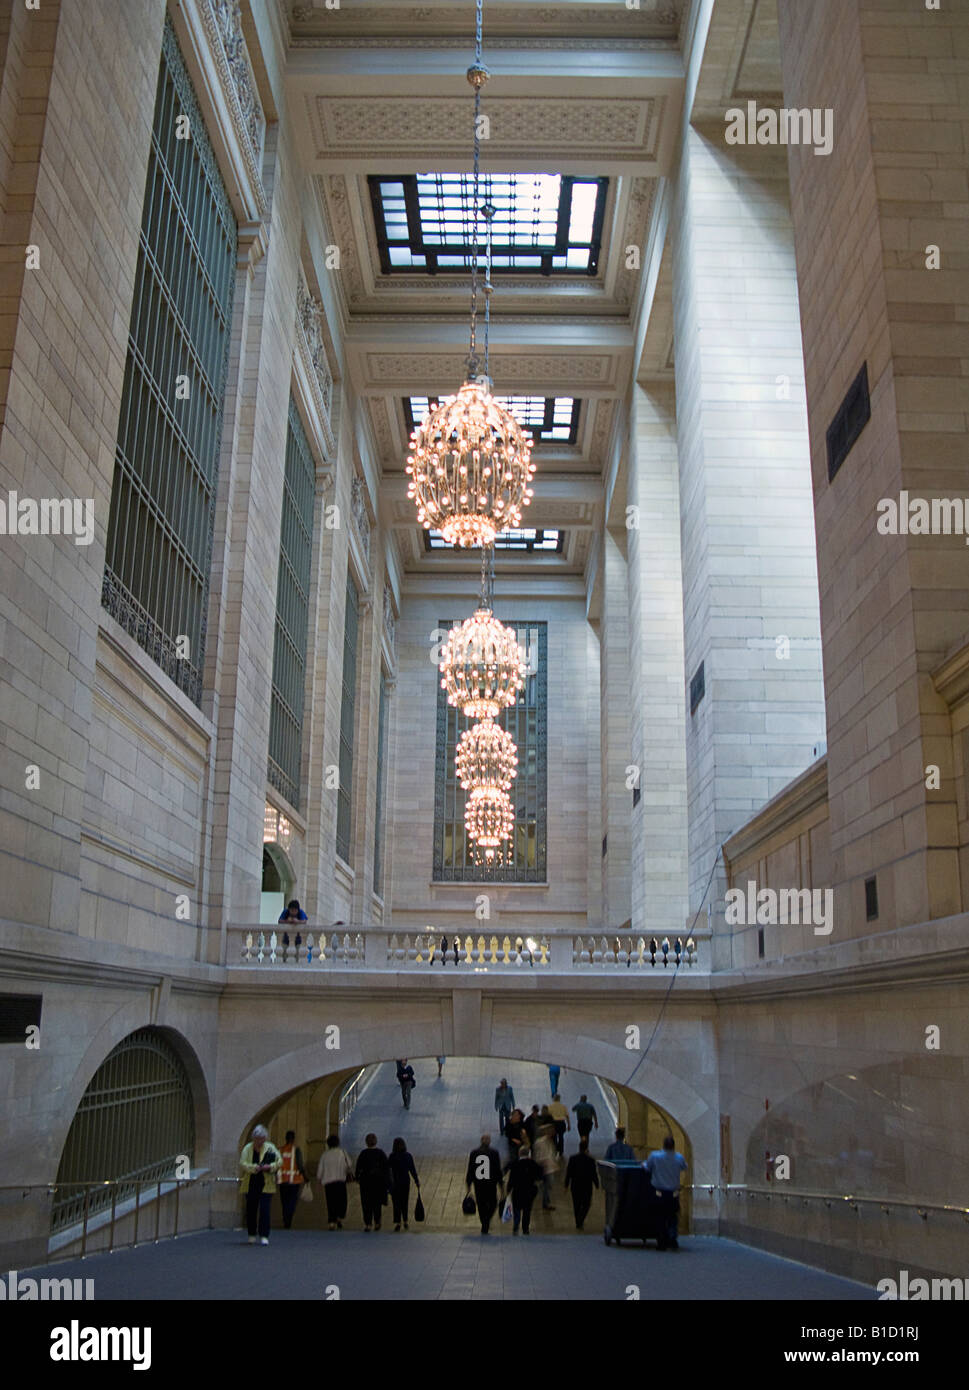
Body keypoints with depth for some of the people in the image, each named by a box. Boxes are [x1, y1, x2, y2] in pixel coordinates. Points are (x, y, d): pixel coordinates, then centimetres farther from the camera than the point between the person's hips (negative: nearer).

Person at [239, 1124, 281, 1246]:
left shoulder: (270, 1148, 2)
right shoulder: (248, 1148, 0)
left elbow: (279, 1161, 2)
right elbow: (242, 1163, -9)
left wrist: (270, 1167, -16)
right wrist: (254, 1168, -24)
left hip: (266, 1184, -1)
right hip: (250, 1185, 1)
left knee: (265, 1210, -8)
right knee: (251, 1210, 9)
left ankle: (264, 1236, -3)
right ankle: (252, 1235, 26)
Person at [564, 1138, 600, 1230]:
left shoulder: (572, 1158, -8)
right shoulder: (590, 1159, -13)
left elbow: (568, 1173, -3)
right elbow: (594, 1174, -7)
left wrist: (566, 1185, 7)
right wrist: (597, 1184, 7)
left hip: (575, 1186, 2)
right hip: (587, 1186, -2)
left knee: (576, 1205, 16)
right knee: (586, 1205, 11)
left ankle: (578, 1223, 22)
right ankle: (580, 1222, -6)